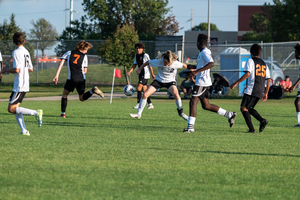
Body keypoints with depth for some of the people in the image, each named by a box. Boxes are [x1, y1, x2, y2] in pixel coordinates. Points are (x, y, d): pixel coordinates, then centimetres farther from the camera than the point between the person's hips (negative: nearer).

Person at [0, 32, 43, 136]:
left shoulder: (16, 52, -14)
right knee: (15, 108, 11)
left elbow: (16, 70, -21)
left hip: (19, 86, -9)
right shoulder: (26, 52, 12)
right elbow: (30, 69, 17)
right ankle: (24, 130, 3)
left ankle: (36, 113, -17)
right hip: (25, 85, 9)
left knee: (11, 109, -10)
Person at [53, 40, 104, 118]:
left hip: (71, 78, -1)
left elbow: (61, 63, 2)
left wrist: (57, 76, 0)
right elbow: (85, 71, 12)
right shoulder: (84, 56, 13)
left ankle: (63, 113, 10)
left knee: (65, 94, 17)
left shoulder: (69, 53, 12)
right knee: (82, 98, 10)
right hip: (81, 79, 1)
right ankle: (93, 90, -18)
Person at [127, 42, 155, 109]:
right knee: (144, 90, 8)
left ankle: (138, 103, -10)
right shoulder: (136, 56, 11)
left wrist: (152, 74, -4)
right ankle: (150, 104, 13)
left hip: (145, 75, -8)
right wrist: (129, 71, -1)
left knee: (138, 88, -15)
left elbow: (149, 65, -7)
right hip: (141, 75, 8)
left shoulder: (145, 55, -11)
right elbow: (134, 65, 14)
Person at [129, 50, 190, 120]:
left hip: (170, 81, -1)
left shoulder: (176, 63, -25)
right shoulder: (159, 61, -25)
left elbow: (183, 65, -3)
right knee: (145, 95, -12)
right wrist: (140, 69, 0)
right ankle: (138, 114, 1)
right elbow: (148, 62, -8)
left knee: (176, 95, -29)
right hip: (159, 80, 1)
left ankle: (180, 112, -4)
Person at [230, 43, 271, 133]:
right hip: (260, 91, 8)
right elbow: (268, 80, 17)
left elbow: (247, 74, -16)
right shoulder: (264, 64, 20)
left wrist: (236, 83, -15)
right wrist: (266, 93, 23)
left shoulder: (250, 61, -1)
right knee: (249, 108, 20)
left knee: (243, 108, -6)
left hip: (251, 90, -8)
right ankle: (262, 120, -2)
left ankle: (251, 129, -19)